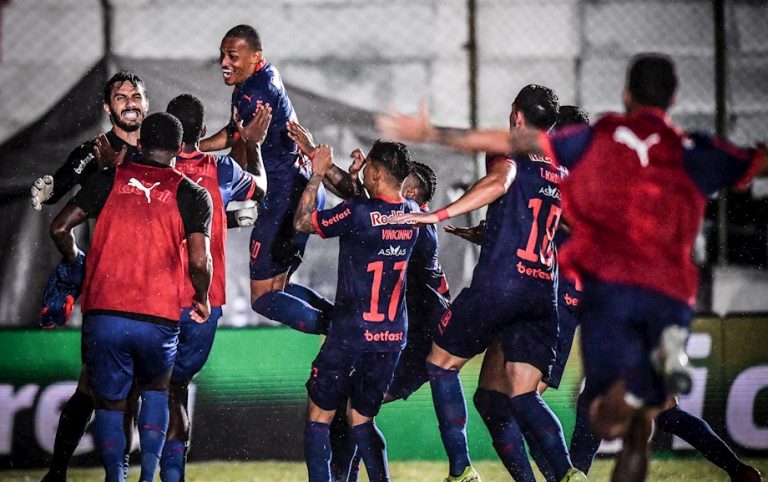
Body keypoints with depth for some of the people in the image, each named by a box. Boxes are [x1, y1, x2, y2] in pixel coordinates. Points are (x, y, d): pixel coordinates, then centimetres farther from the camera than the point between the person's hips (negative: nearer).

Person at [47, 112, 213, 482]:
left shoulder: (108, 180, 8)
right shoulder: (192, 195, 4)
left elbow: (60, 228, 2)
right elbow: (199, 262, -6)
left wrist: (74, 261, 22)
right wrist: (202, 299, 13)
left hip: (103, 314, 0)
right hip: (159, 320, 0)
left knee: (109, 403, 13)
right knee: (155, 390, 25)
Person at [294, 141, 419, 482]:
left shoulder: (356, 213, -17)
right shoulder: (412, 215, 3)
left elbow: (302, 222, -3)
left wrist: (318, 173, 5)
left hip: (351, 336, -6)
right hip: (393, 338, 6)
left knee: (319, 416, 7)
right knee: (362, 420, 17)